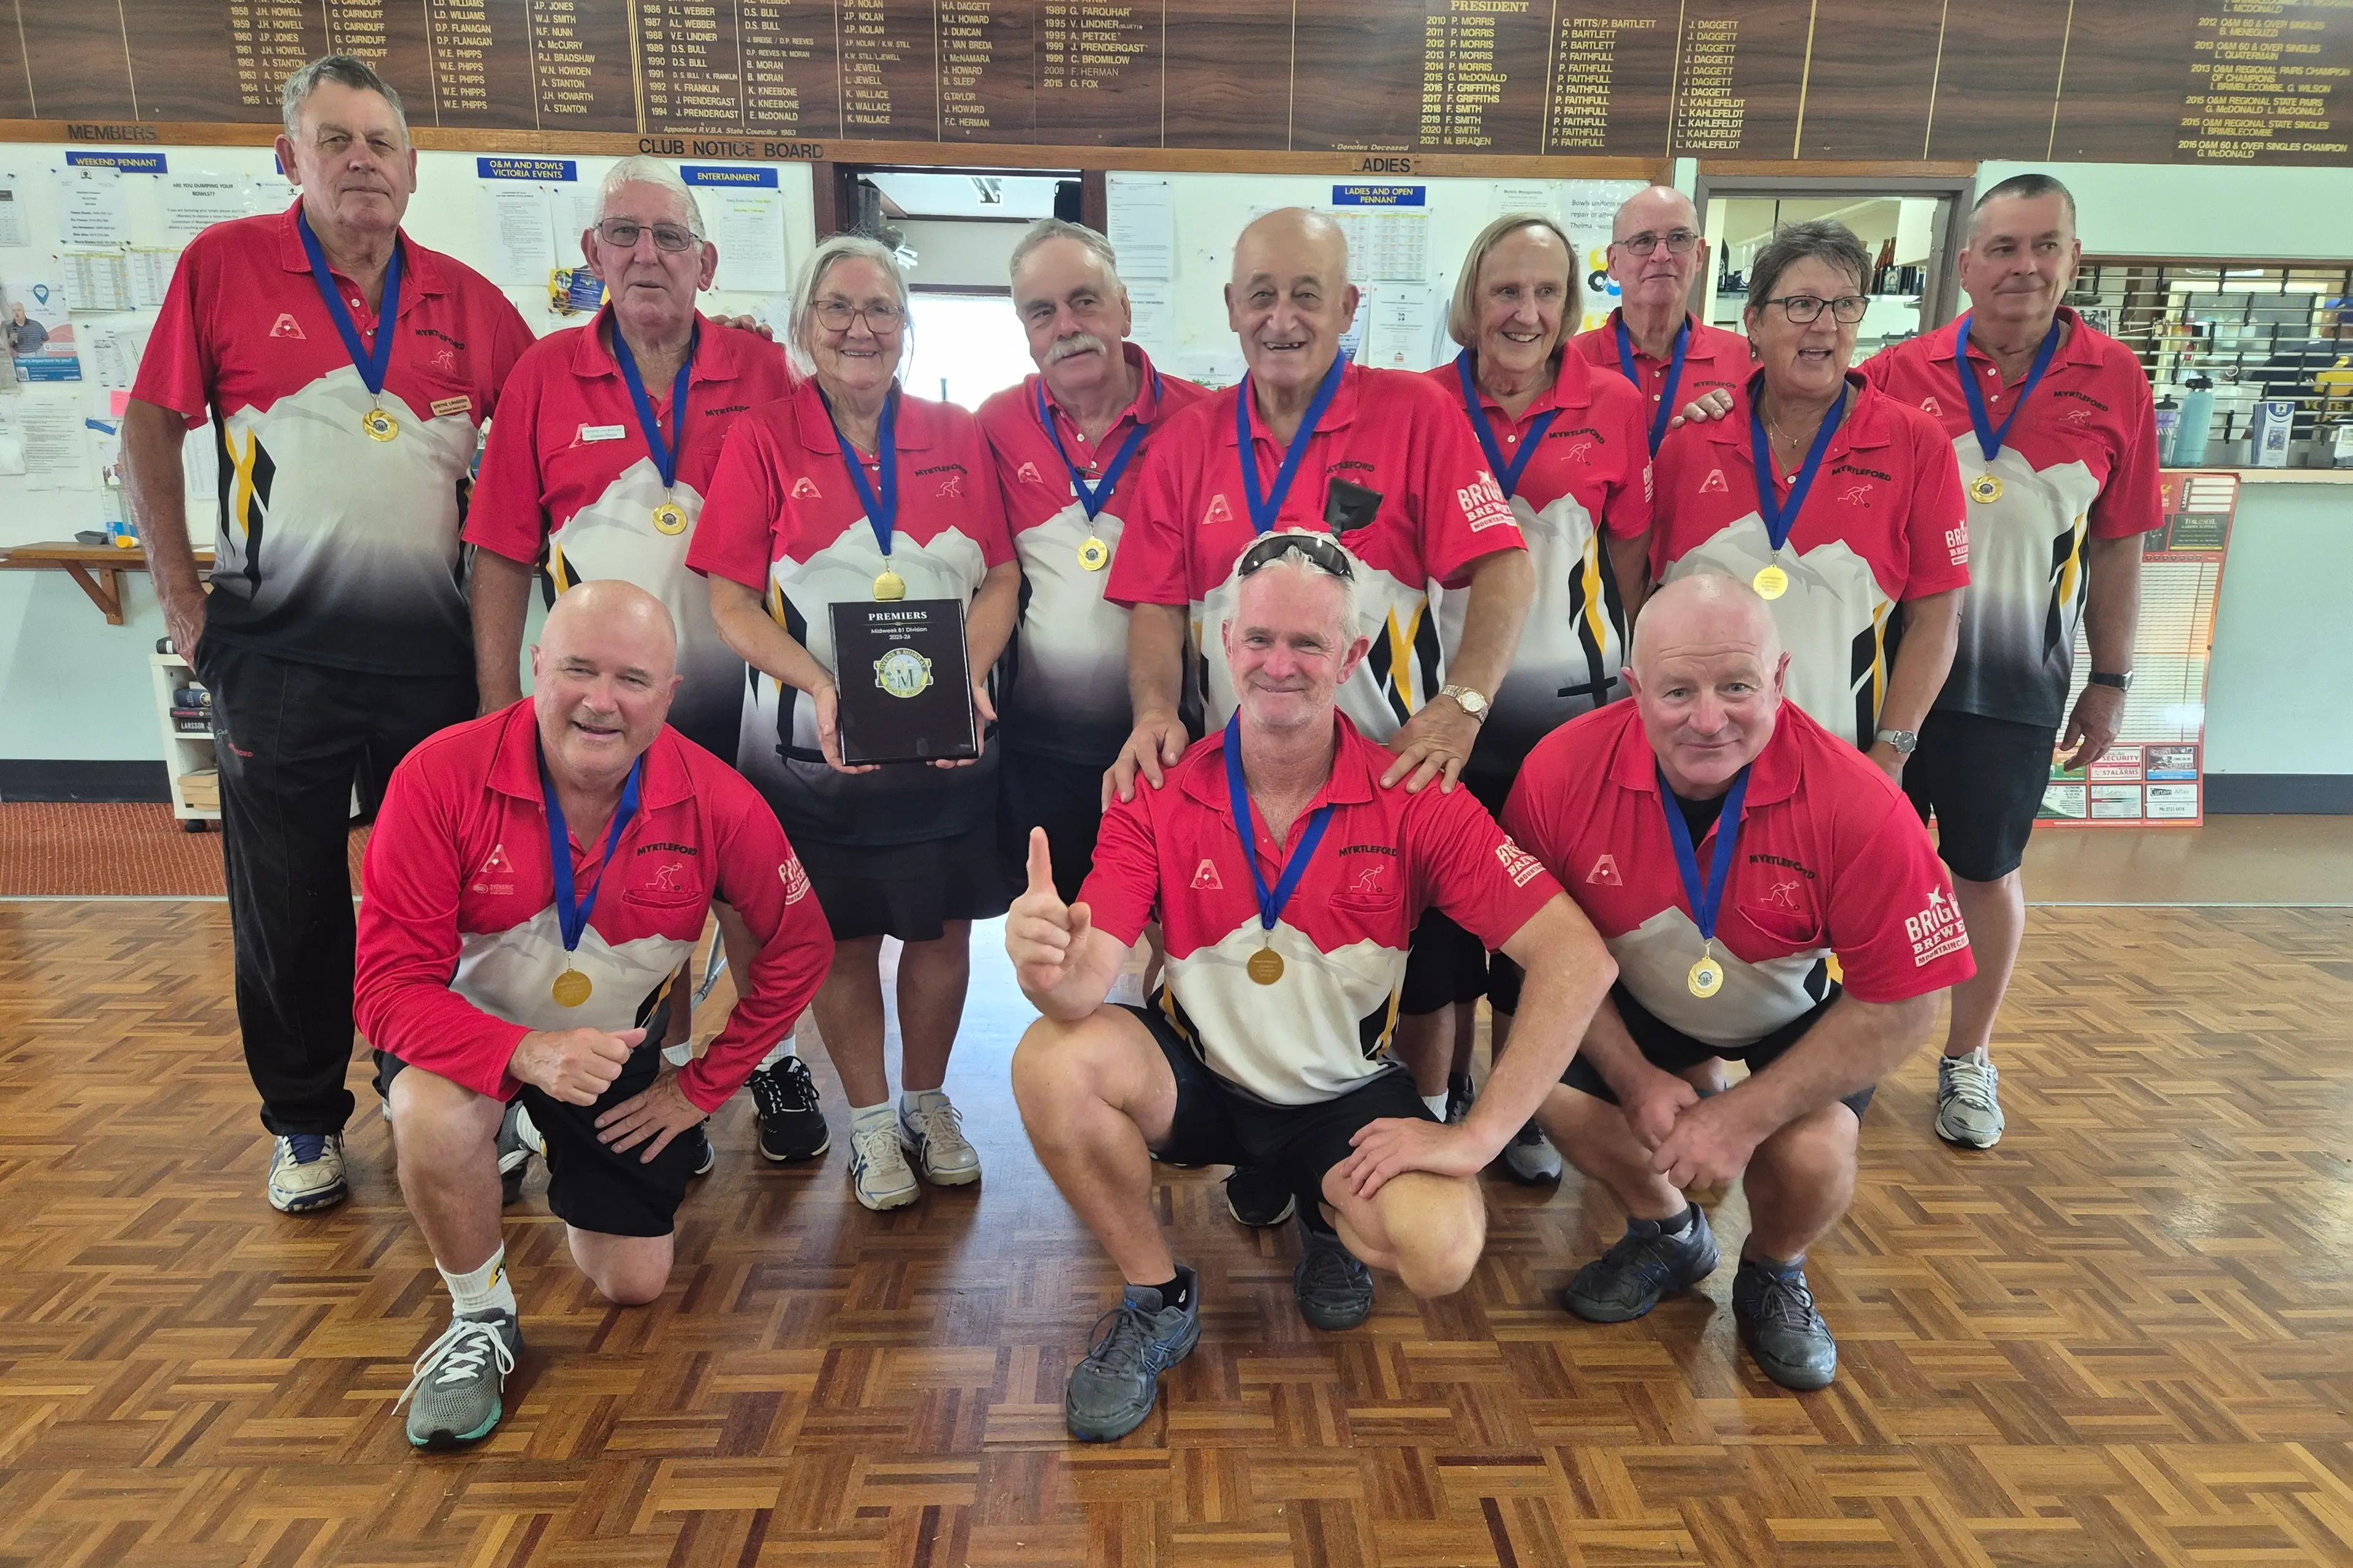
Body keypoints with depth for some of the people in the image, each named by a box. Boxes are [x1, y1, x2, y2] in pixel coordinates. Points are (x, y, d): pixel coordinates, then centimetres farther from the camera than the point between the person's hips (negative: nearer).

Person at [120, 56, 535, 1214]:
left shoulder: (467, 301, 7)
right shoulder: (225, 264, 2)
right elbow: (151, 428, 4)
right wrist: (182, 596, -1)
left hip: (434, 650, 2)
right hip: (280, 650, -1)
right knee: (287, 901, 8)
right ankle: (305, 1125, 25)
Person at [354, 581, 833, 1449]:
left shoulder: (718, 804, -24)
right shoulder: (441, 777, -29)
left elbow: (799, 949, -10)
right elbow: (390, 984, -27)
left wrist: (701, 1087, -7)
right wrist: (522, 1053, -45)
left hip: (618, 1043, 2)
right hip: (472, 1030, -2)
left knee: (634, 1284, 10)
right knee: (433, 1120, -38)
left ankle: (557, 1150, 43)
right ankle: (479, 1320, -5)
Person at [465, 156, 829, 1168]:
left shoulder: (761, 375, -2)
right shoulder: (546, 375, 0)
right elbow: (501, 557, 1)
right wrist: (498, 703, -2)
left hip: (736, 687, -1)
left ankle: (772, 1063, 28)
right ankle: (670, 1069, 32)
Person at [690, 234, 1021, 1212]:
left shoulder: (957, 436, 5)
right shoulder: (762, 440, -1)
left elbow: (1001, 579, 3)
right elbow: (731, 599, -6)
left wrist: (968, 673, -15)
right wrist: (821, 688, -20)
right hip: (817, 749, -2)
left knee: (942, 928, 10)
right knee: (843, 937, 8)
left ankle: (928, 1103, 32)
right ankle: (870, 1122, 28)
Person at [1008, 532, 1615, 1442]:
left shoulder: (1413, 801, -16)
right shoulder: (1159, 798, -12)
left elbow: (1576, 958, -21)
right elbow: (1087, 981, -20)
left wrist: (1478, 1135, -25)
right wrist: (1047, 966, -46)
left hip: (1347, 1096, -1)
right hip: (1196, 1078, 1)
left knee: (1441, 1249, -28)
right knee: (1053, 1060, -27)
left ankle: (1332, 1218, 13)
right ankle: (1157, 1302, -1)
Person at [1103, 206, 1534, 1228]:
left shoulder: (1414, 415, -2)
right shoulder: (1189, 442, 8)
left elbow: (1501, 568, -9)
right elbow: (1156, 603, 5)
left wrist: (1461, 704, -22)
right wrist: (1156, 711, -12)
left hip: (1391, 769, -2)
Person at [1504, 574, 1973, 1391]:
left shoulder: (1855, 803, -33)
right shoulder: (1561, 772, -28)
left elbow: (1903, 1001, -23)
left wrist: (1745, 1114, -27)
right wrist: (1637, 1081, -18)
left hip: (1804, 1009, -2)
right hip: (1637, 999, 2)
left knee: (1811, 1155, -26)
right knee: (1557, 1093, -20)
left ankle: (1773, 1277, 14)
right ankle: (1668, 1234, 16)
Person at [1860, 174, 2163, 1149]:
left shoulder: (2114, 383, -1)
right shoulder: (1896, 375, -4)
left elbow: (2116, 546, 4)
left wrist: (2110, 682, 5)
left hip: (2017, 684, 0)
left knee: (1988, 872, 12)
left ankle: (1969, 1059, 30)